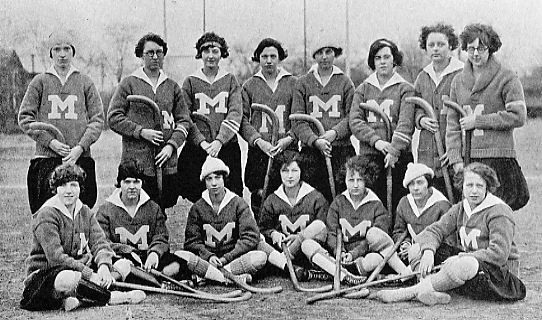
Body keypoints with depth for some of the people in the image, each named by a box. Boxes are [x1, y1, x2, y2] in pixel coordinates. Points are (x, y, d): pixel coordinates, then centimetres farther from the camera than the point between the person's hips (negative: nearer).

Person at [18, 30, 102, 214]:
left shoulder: (85, 83, 10)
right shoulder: (40, 82, 10)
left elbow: (97, 119, 6)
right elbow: (25, 118, 6)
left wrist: (81, 147, -8)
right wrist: (50, 141, -7)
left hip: (80, 158, 0)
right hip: (45, 158, 0)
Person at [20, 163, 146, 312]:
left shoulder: (86, 212, 9)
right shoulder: (46, 215, -13)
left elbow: (100, 243, -1)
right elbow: (56, 257, -22)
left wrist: (103, 265, -24)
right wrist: (89, 274, -27)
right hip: (44, 274, -7)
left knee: (123, 265, -6)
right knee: (69, 279, -42)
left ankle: (75, 297, -21)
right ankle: (109, 297, -17)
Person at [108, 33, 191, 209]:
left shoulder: (172, 86, 13)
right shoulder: (129, 83, 4)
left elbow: (184, 120, 11)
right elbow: (113, 118, 0)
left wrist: (171, 145, -4)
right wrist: (141, 132, -11)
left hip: (168, 161, 3)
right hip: (136, 160, -3)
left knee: (169, 202, 3)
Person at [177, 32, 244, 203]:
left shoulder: (230, 81, 10)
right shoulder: (190, 82, 9)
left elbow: (235, 114, -2)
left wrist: (219, 141, -15)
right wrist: (202, 141, -13)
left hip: (227, 146, 0)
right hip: (196, 149, 0)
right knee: (195, 197, -3)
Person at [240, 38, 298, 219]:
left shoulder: (293, 83, 9)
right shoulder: (249, 85, 11)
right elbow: (243, 119, 3)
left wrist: (289, 138, -11)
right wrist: (259, 141, -10)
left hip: (288, 150, 0)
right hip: (258, 152, 1)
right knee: (258, 198, -2)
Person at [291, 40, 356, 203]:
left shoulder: (345, 82, 11)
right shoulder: (303, 83, 9)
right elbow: (297, 120, 1)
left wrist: (335, 132, -14)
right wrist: (315, 140, -14)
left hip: (342, 149, 0)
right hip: (311, 150, 0)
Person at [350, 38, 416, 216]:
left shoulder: (405, 88, 5)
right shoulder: (363, 89, 13)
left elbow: (405, 123, -7)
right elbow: (355, 121, 2)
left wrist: (395, 149, -21)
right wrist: (376, 140, -13)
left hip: (399, 157, -2)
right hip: (368, 156, 2)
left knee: (399, 206, -3)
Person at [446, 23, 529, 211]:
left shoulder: (506, 78, -1)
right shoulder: (458, 81, 13)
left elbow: (518, 116, -10)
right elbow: (452, 123, 11)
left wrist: (477, 121, -9)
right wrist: (456, 158, 0)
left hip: (499, 156, -4)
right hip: (467, 159, 4)